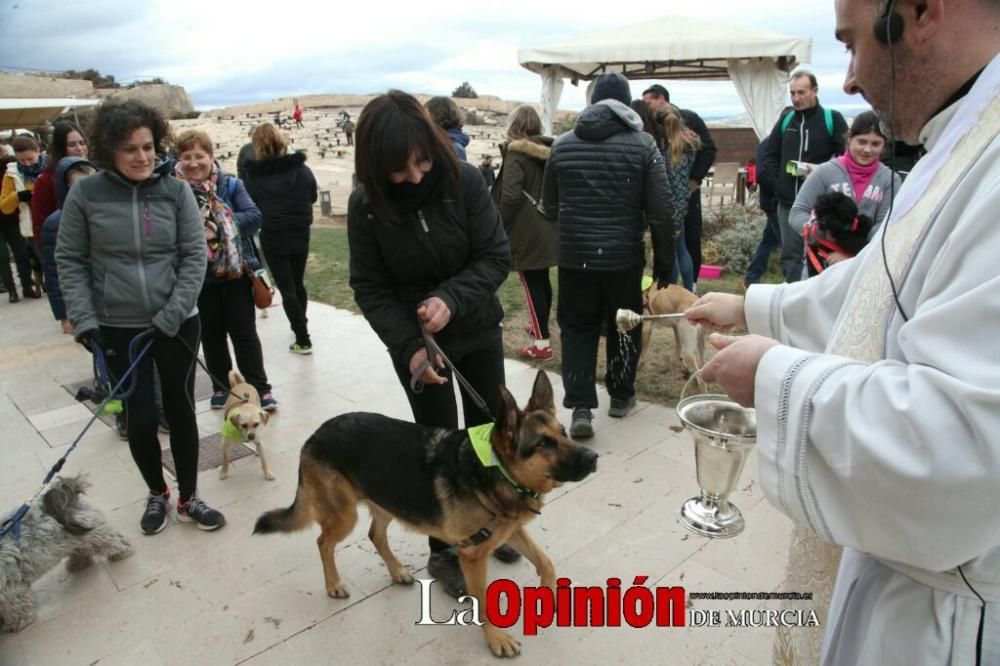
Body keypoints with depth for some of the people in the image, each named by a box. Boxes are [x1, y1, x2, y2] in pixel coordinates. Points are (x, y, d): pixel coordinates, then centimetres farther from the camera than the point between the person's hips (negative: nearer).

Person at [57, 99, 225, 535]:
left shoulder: (176, 191, -4)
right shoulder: (85, 195, -4)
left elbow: (195, 256, -4)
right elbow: (70, 260, 1)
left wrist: (172, 314, -12)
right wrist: (84, 319, -8)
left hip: (178, 325, 1)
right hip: (118, 329, 0)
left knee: (180, 410, 9)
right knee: (140, 418, 5)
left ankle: (188, 498, 26)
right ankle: (156, 494, 31)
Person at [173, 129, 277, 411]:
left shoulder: (230, 185, -4)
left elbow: (254, 216, -13)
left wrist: (218, 227, -22)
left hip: (235, 270, -1)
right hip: (199, 276, 2)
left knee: (244, 332, 5)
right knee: (211, 335, 13)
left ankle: (260, 388, 13)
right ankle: (221, 387, 28)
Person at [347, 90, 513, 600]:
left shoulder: (464, 180, -17)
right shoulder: (366, 204, -16)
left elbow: (496, 256, -14)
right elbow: (370, 288, -12)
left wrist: (451, 299, -31)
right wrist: (410, 345, -24)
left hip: (478, 330, 2)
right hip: (415, 340, -1)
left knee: (488, 429, 15)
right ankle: (443, 551, 26)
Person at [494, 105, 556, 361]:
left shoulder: (516, 154, -13)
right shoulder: (546, 152, 10)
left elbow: (510, 197, -20)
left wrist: (500, 226, -8)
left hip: (527, 232, -8)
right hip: (547, 227, 8)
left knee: (532, 285, -2)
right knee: (542, 281, 20)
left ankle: (542, 343, 1)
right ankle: (541, 326, 37)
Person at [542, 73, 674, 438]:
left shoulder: (562, 144, 4)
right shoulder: (643, 144, -3)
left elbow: (549, 205, 12)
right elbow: (661, 211, -7)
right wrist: (665, 259, 3)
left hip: (575, 255, 1)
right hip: (624, 256, -1)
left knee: (577, 329, 10)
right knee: (624, 327, 16)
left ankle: (580, 407, 1)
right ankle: (620, 396, 30)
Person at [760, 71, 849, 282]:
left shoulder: (833, 119, 1)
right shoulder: (785, 120, 13)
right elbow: (770, 156, 17)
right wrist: (777, 183, 3)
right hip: (788, 202, 4)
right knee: (790, 255, 9)